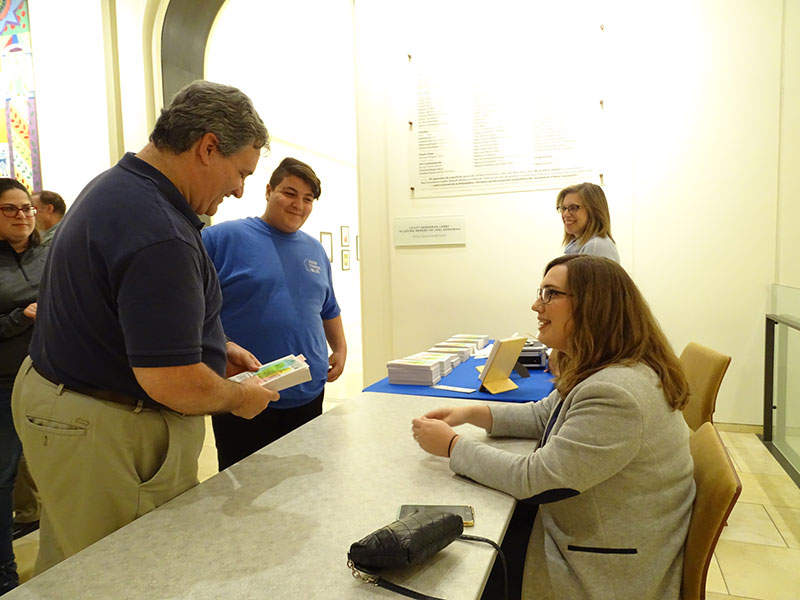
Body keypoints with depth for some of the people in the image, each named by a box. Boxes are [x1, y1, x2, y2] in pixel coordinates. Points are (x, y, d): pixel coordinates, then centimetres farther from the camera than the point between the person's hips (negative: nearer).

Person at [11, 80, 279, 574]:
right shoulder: (161, 236, -29)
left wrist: (215, 346, 11)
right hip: (110, 438, -10)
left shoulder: (116, 186, 6)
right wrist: (238, 397, -9)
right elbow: (173, 384, -29)